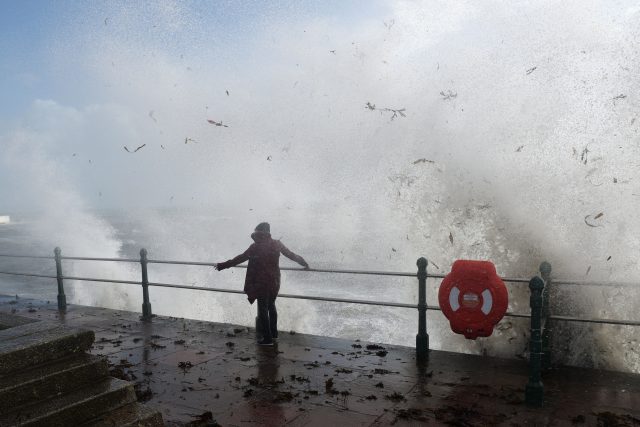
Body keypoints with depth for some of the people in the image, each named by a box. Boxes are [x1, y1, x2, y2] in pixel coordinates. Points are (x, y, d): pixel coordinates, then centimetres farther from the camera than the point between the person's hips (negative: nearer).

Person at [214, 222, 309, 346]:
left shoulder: (256, 247, -15)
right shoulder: (277, 244, 0)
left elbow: (239, 259, -13)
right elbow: (291, 255, 11)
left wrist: (222, 265, -6)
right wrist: (304, 263, 26)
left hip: (261, 283, -6)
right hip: (274, 283, 6)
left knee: (263, 310, 3)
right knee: (271, 306, 23)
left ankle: (267, 338, 6)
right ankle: (274, 332, 35)